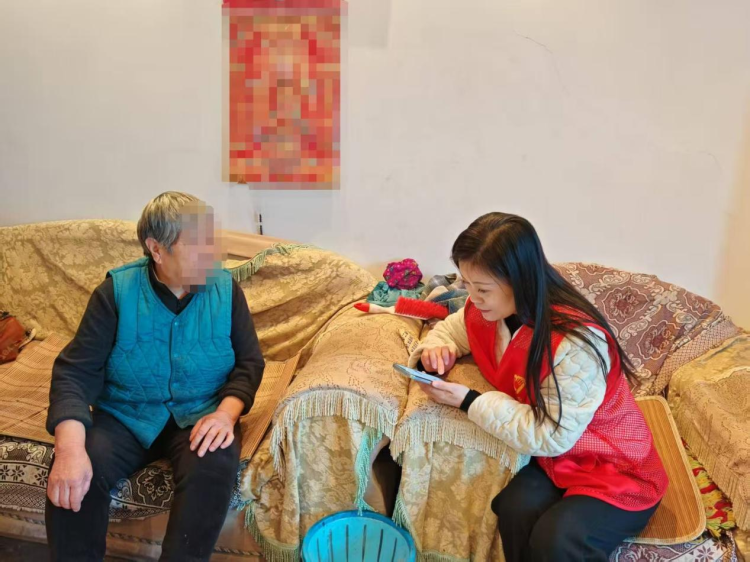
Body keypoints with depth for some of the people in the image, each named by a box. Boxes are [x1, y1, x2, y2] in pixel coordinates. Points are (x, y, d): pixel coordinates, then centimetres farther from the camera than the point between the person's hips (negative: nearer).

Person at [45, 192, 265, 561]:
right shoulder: (116, 291, -9)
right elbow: (76, 370, -13)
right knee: (71, 478, -26)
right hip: (125, 416, 0)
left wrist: (226, 412, -23)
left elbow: (250, 362, -2)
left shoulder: (226, 289, -5)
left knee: (215, 467, -31)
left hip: (199, 415, 0)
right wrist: (70, 447, -29)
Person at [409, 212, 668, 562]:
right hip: (552, 459, 5)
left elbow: (551, 435, -26)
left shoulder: (576, 343, -31)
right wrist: (435, 349, -12)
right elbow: (450, 329, 12)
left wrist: (469, 401, -26)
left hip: (615, 470, -5)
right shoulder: (487, 311, -9)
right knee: (514, 509, -26)